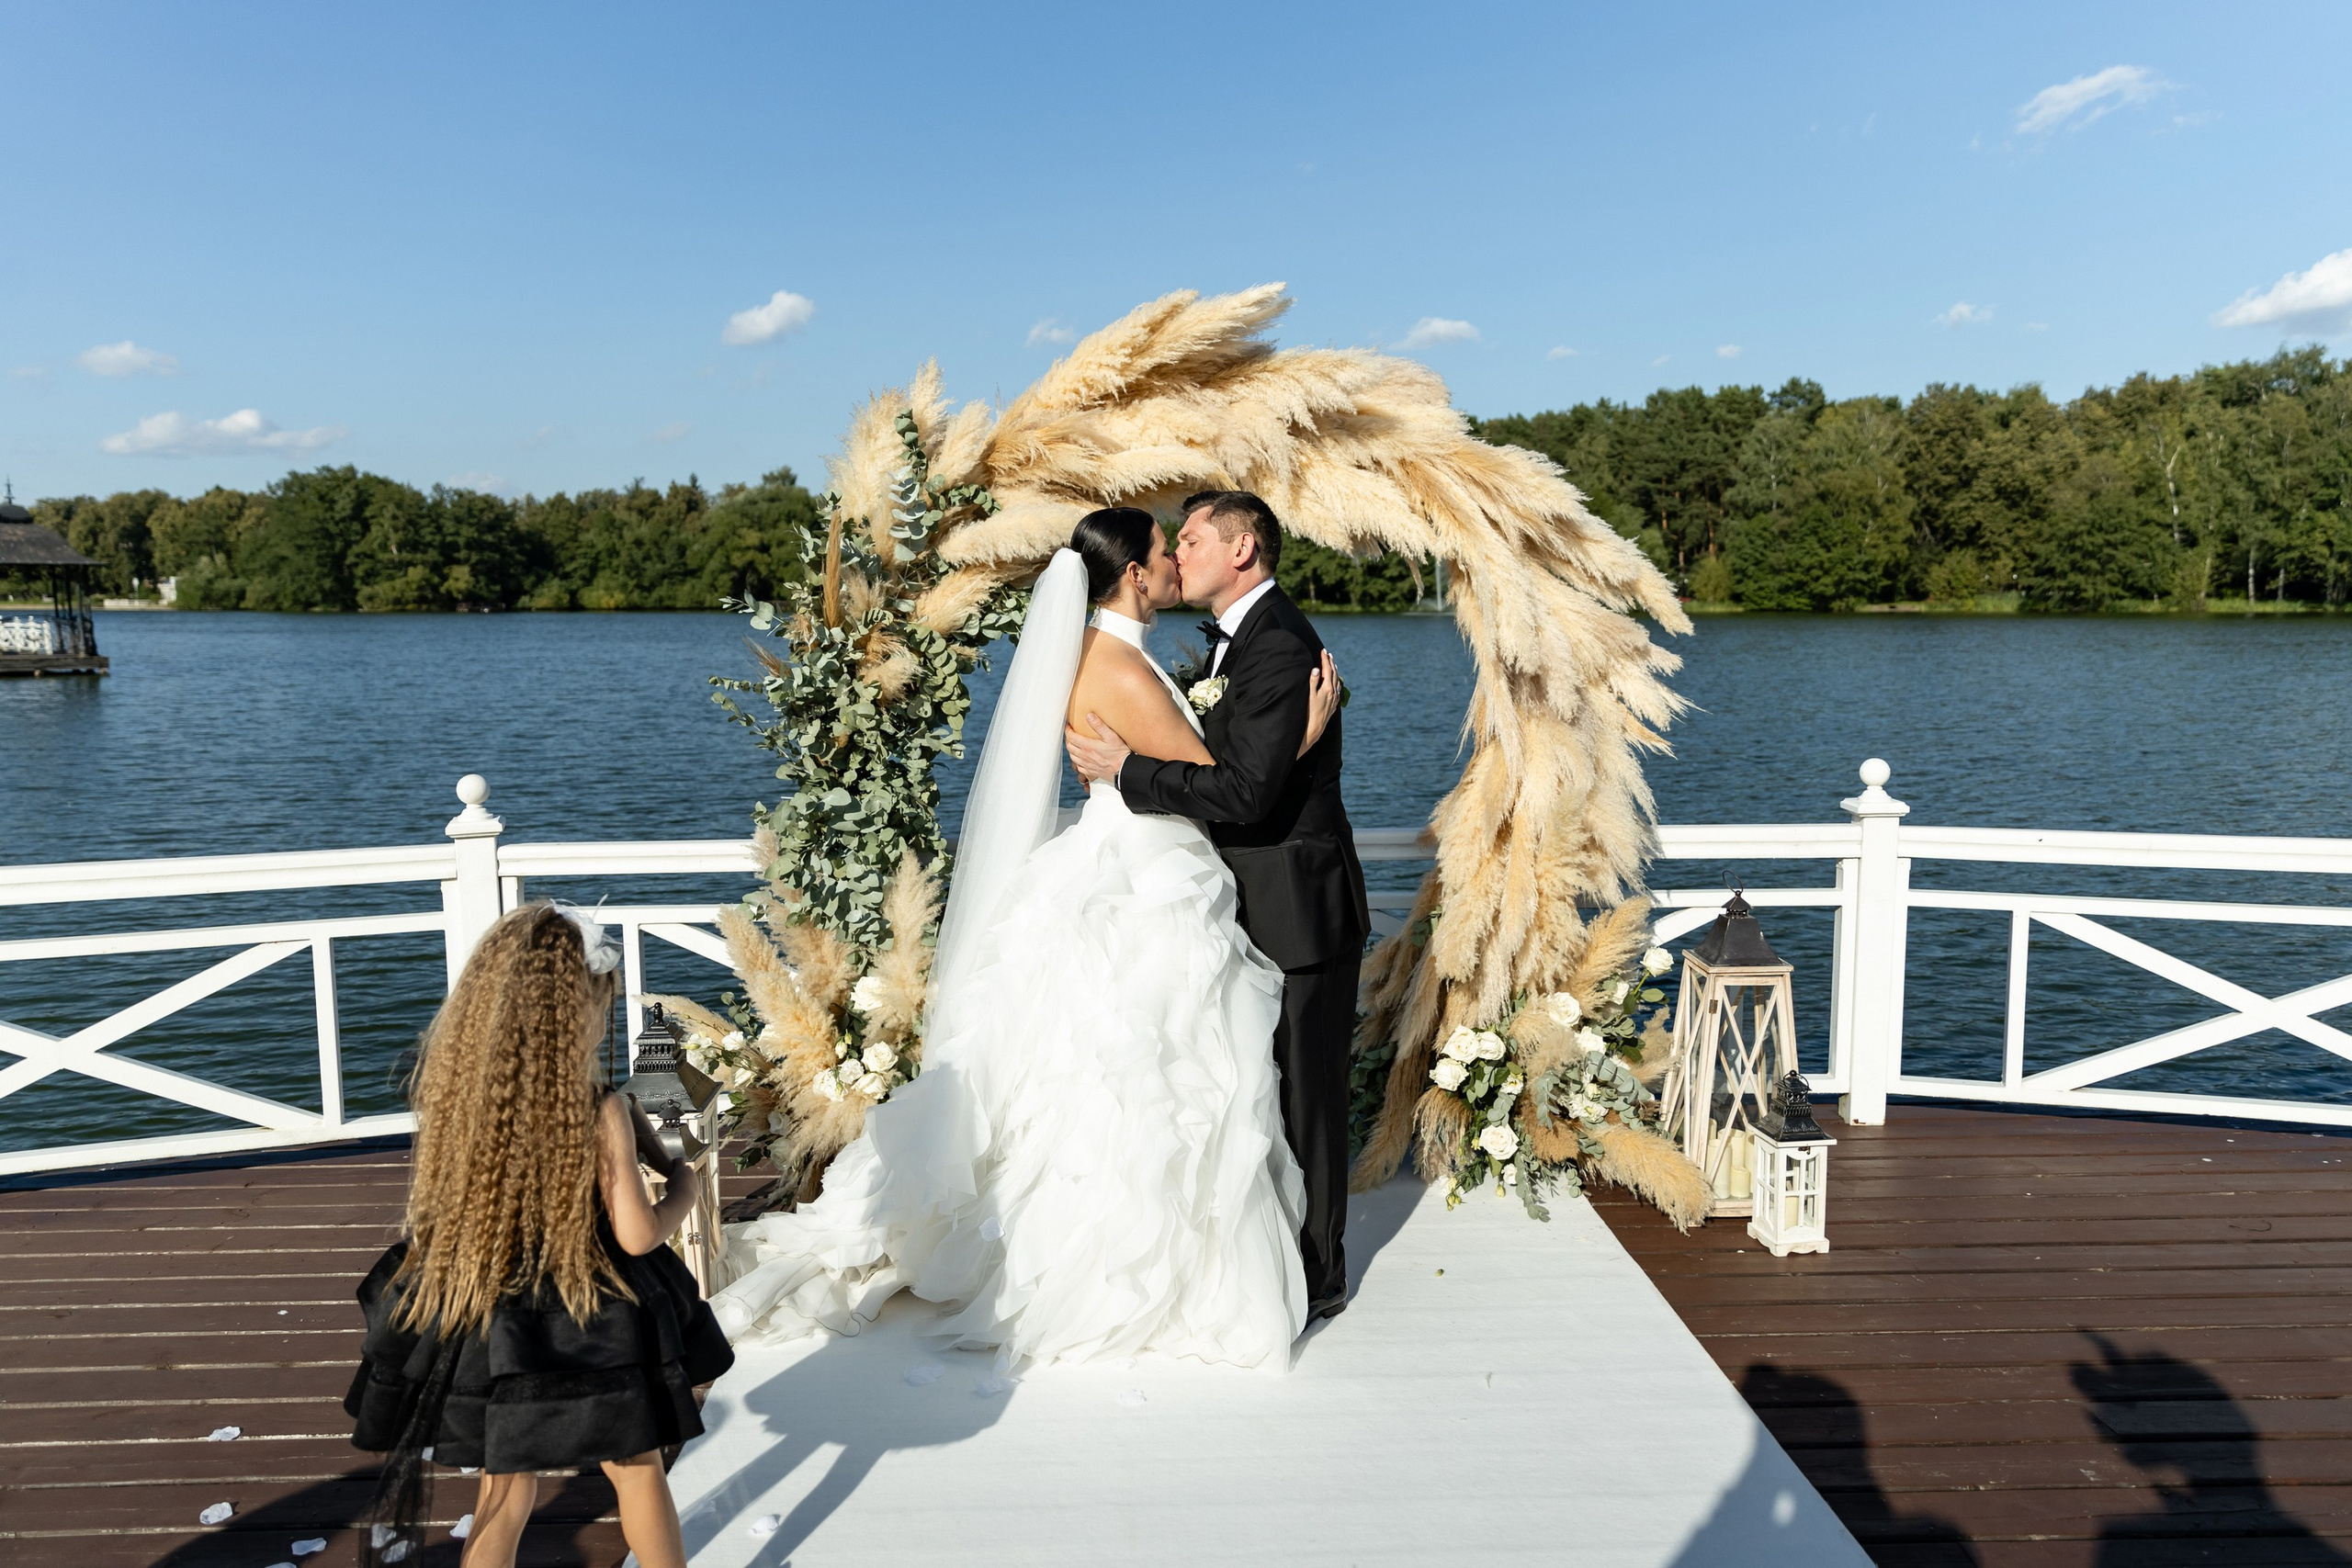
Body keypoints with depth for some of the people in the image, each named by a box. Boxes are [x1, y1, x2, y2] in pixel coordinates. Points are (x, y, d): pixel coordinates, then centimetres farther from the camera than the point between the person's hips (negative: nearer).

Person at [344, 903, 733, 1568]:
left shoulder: (460, 1094, -10)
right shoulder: (600, 1114, -24)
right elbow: (639, 1236, -18)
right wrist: (682, 1186, 3)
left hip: (487, 1326, 4)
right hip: (588, 1334, -4)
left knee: (505, 1490, 21)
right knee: (638, 1471, 18)